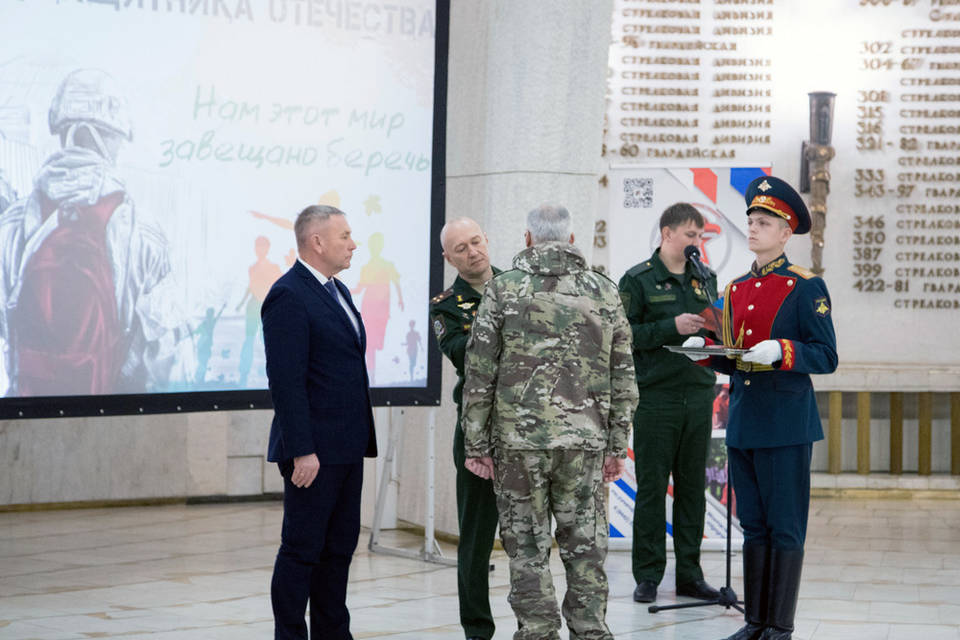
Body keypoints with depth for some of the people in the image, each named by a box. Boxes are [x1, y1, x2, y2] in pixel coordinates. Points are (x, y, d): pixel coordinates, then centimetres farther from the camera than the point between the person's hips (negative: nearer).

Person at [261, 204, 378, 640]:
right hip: (314, 450, -9)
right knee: (302, 549, -2)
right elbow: (286, 382, -19)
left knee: (340, 546, 13)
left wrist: (360, 439, 17)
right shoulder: (288, 297, -15)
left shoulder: (337, 290, 15)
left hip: (346, 448, 9)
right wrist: (302, 452, -22)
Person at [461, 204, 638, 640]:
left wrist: (476, 445, 2)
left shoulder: (502, 289, -1)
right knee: (585, 547, 8)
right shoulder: (605, 292, 6)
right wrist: (617, 445, 12)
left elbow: (479, 375, -3)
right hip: (586, 440, 2)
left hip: (519, 440, -2)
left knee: (527, 547, 5)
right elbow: (623, 378, 7)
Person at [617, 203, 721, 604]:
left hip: (699, 393, 5)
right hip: (656, 395, -5)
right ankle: (648, 576, 6)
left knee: (693, 487, 8)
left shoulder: (705, 278, 14)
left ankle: (689, 574, 15)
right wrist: (671, 327, -17)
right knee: (652, 487, -1)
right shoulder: (638, 280, -2)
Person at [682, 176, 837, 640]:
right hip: (743, 422, 6)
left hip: (787, 423, -6)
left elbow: (826, 357, -9)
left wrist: (781, 351, -24)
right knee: (753, 526, 11)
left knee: (785, 528, 0)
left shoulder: (806, 288, -5)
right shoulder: (736, 289, 14)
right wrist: (706, 350, 1)